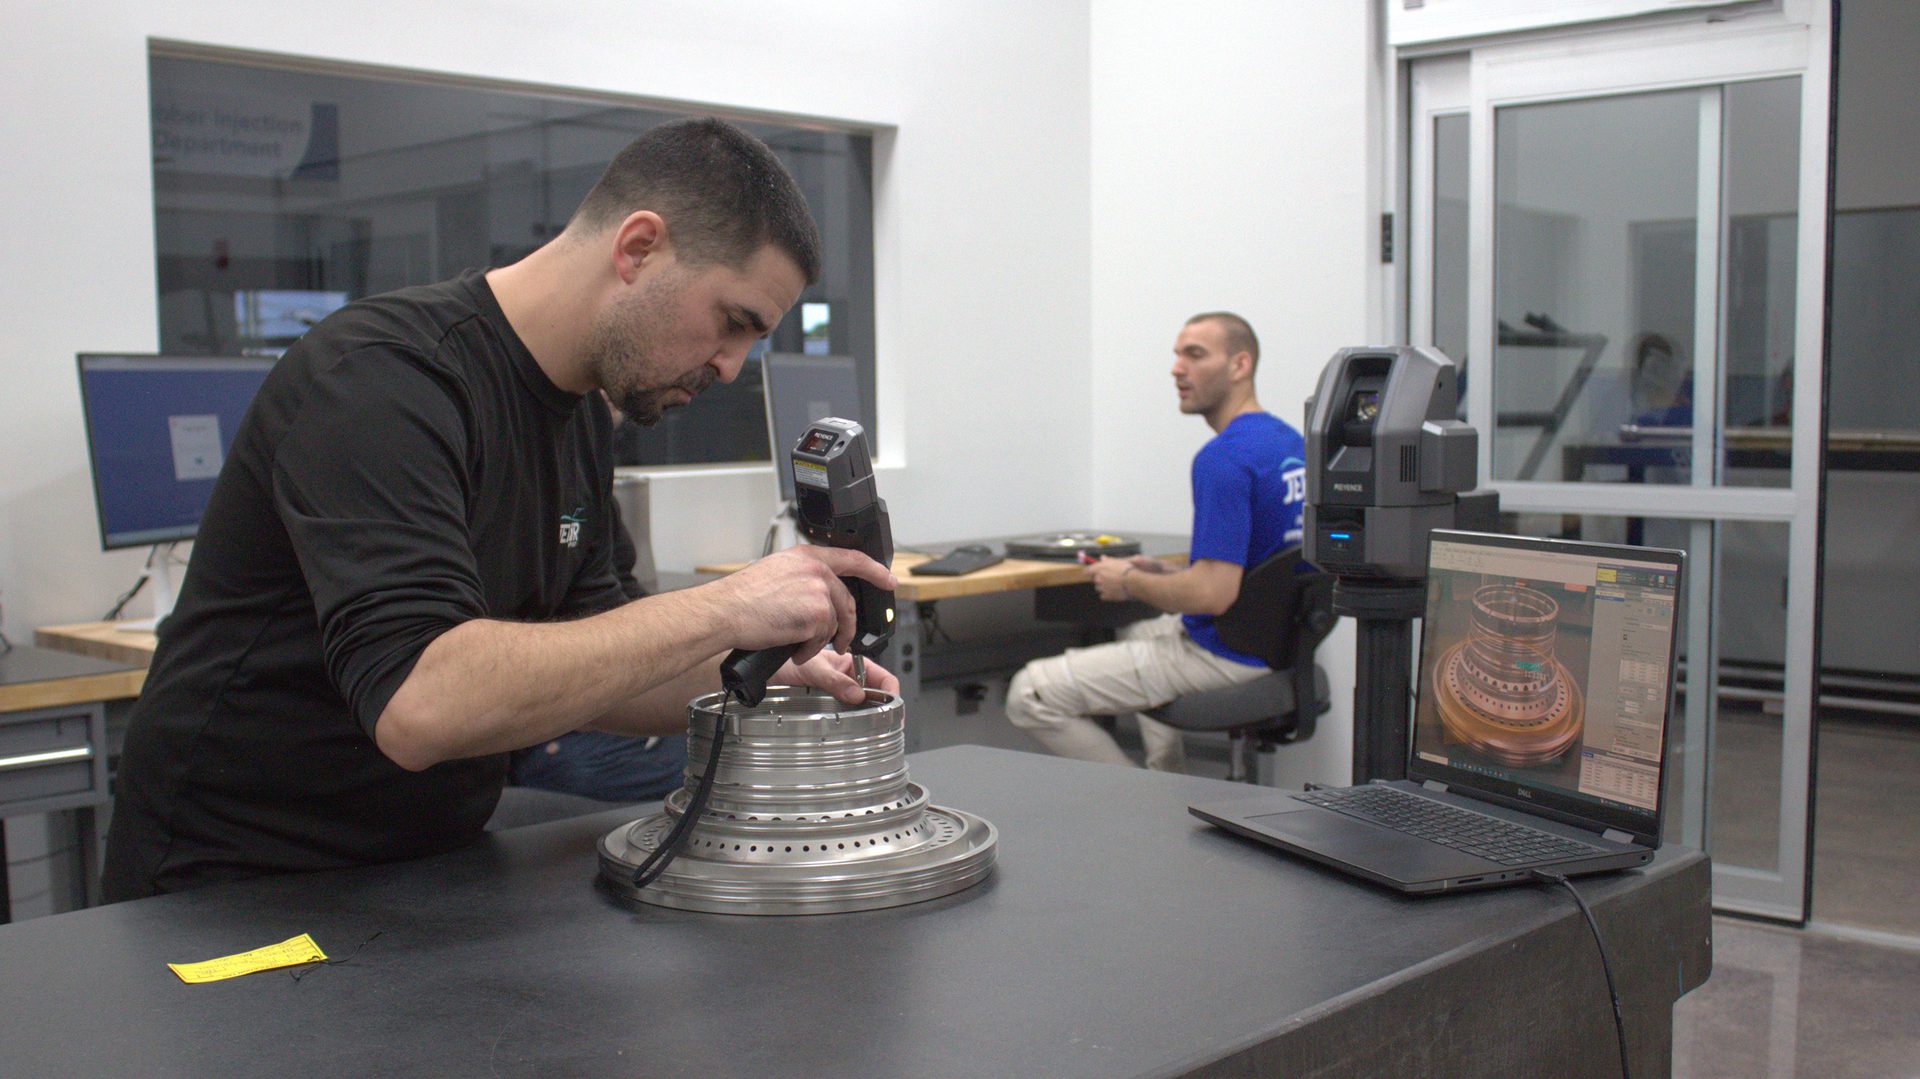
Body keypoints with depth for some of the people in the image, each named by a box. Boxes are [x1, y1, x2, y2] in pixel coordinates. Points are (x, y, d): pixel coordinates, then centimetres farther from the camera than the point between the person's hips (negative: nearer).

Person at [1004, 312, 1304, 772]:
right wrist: (1163, 572, 12)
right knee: (1138, 633, 40)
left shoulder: (1224, 457, -23)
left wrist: (1129, 582, -12)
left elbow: (1212, 594, -30)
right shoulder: (1290, 441, 8)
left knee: (1030, 695, -10)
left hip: (1226, 656, -10)